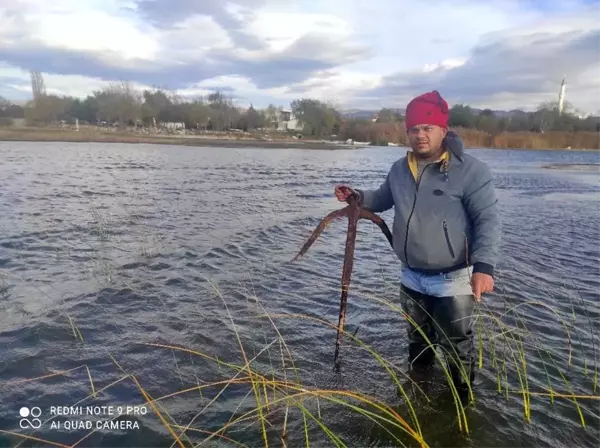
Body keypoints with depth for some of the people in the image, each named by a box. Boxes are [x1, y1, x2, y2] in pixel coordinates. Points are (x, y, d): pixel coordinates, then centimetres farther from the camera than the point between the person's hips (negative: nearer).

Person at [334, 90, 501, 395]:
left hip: (453, 281, -6)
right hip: (412, 278, 6)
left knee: (456, 347, 10)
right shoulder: (400, 169, 3)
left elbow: (488, 220, -17)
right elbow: (383, 199, 19)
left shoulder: (471, 170, -15)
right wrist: (358, 197, 0)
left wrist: (484, 266, -29)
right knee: (417, 340, 25)